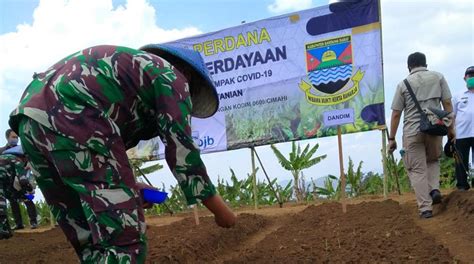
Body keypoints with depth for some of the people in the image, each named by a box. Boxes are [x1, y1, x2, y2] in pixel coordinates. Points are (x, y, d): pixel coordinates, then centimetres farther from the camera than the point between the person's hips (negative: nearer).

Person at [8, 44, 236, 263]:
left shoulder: (130, 68, 35)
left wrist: (126, 187, 37)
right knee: (124, 239, -6)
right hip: (72, 119, -9)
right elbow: (181, 150, 4)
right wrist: (218, 208, 13)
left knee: (90, 240, 15)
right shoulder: (170, 76, 11)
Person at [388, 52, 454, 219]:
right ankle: (434, 188, 5)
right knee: (433, 160, 26)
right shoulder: (438, 77, 8)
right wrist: (450, 128, 10)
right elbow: (447, 103, 3)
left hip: (412, 132, -2)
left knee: (417, 170, 4)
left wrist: (392, 139, 5)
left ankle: (425, 208, 1)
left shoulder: (403, 84, 3)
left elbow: (396, 114, 1)